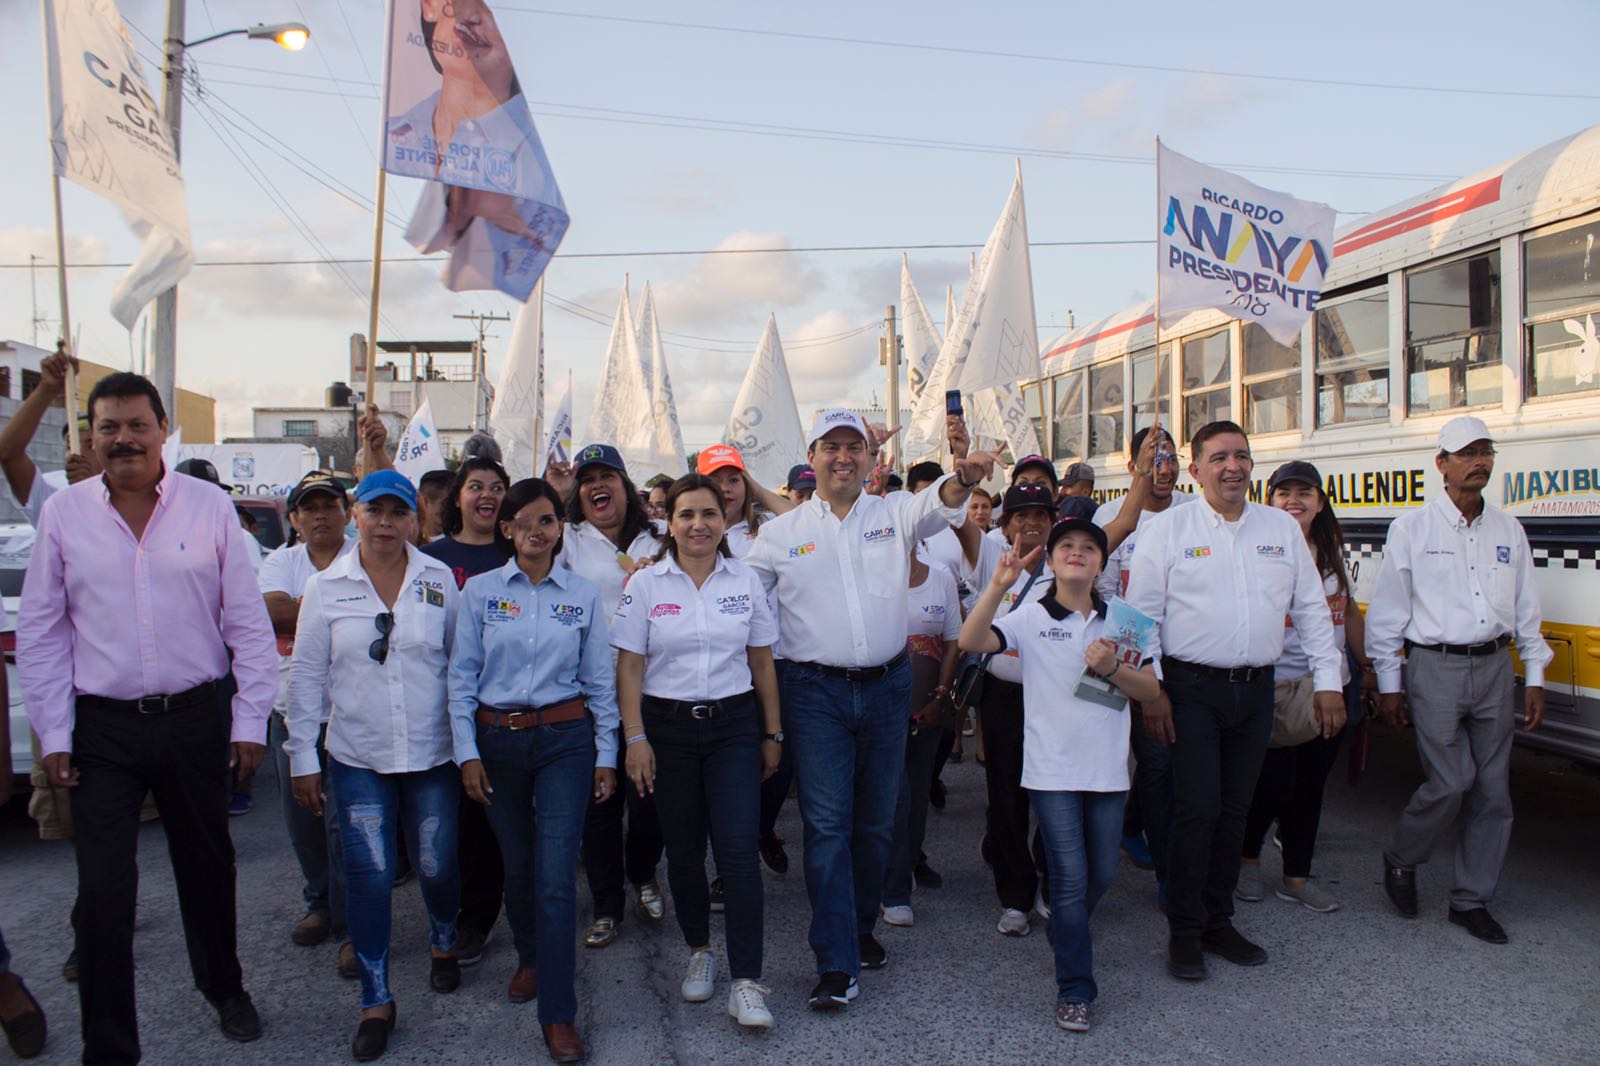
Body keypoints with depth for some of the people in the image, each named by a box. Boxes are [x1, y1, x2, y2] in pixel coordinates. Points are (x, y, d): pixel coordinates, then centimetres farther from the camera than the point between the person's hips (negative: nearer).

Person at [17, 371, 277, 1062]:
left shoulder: (209, 507, -3)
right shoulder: (63, 514, 0)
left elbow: (249, 623, -1)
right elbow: (39, 631, 3)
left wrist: (250, 719, -3)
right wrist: (52, 734, -1)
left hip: (195, 719, 0)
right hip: (100, 728, 0)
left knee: (208, 866, 16)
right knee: (103, 890, 2)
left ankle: (223, 987, 40)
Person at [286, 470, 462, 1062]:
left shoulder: (439, 580, -1)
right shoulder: (326, 588, -1)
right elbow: (306, 676, 3)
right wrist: (303, 757, 2)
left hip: (432, 752, 0)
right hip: (358, 757, 0)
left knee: (436, 865, 9)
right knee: (369, 876, -1)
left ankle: (443, 945, 42)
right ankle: (376, 1003, 16)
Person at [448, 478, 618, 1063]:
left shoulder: (583, 593, 2)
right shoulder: (480, 590, 2)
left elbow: (599, 680, 5)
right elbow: (461, 676, 2)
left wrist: (606, 755, 3)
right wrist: (467, 752, -3)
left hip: (565, 739, -1)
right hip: (497, 740, 1)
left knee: (556, 874, -6)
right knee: (517, 865, 14)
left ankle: (558, 1015, 2)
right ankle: (530, 958, 41)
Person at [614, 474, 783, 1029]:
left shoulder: (746, 581, 4)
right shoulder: (645, 583, 0)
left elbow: (762, 663, 8)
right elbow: (629, 668, -1)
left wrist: (772, 734, 8)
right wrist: (636, 739, -8)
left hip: (734, 725, 0)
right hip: (668, 727, 0)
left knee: (738, 850, -8)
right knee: (683, 850, 10)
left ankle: (746, 982, -2)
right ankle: (699, 950, 31)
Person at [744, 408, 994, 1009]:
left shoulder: (892, 514, 5)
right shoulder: (781, 533, 5)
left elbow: (934, 506, -15)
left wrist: (964, 478, -36)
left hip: (887, 686, 2)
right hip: (816, 692, -2)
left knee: (877, 821, 12)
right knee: (827, 824, -4)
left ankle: (861, 928, 32)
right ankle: (837, 964, 3)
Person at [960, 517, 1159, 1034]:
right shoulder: (1031, 617, -3)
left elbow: (1150, 689, 4)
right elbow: (971, 641, -18)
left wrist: (1111, 668, -16)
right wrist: (999, 585, -28)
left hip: (1107, 768, 4)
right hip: (1052, 771, -4)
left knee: (1102, 874, 16)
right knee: (1070, 878, -3)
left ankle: (1065, 932, 45)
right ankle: (1075, 991, 9)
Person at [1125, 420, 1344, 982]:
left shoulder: (1282, 528, 10)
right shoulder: (1167, 531, -2)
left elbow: (1311, 607, 13)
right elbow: (1142, 614, -4)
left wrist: (1327, 680, 7)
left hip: (1256, 688, 4)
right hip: (1192, 688, -4)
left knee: (1234, 809, 11)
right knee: (1197, 808, -7)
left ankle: (1217, 921, 24)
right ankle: (1185, 932, 7)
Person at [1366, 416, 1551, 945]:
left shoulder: (1508, 530, 11)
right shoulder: (1412, 528, -2)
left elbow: (1525, 609, 15)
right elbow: (1386, 611, -1)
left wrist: (1535, 678, 10)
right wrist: (1388, 684, -2)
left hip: (1495, 667, 4)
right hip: (1435, 667, -4)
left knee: (1492, 789, 5)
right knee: (1451, 782, -9)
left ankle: (1472, 900, 18)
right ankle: (1399, 861, 17)